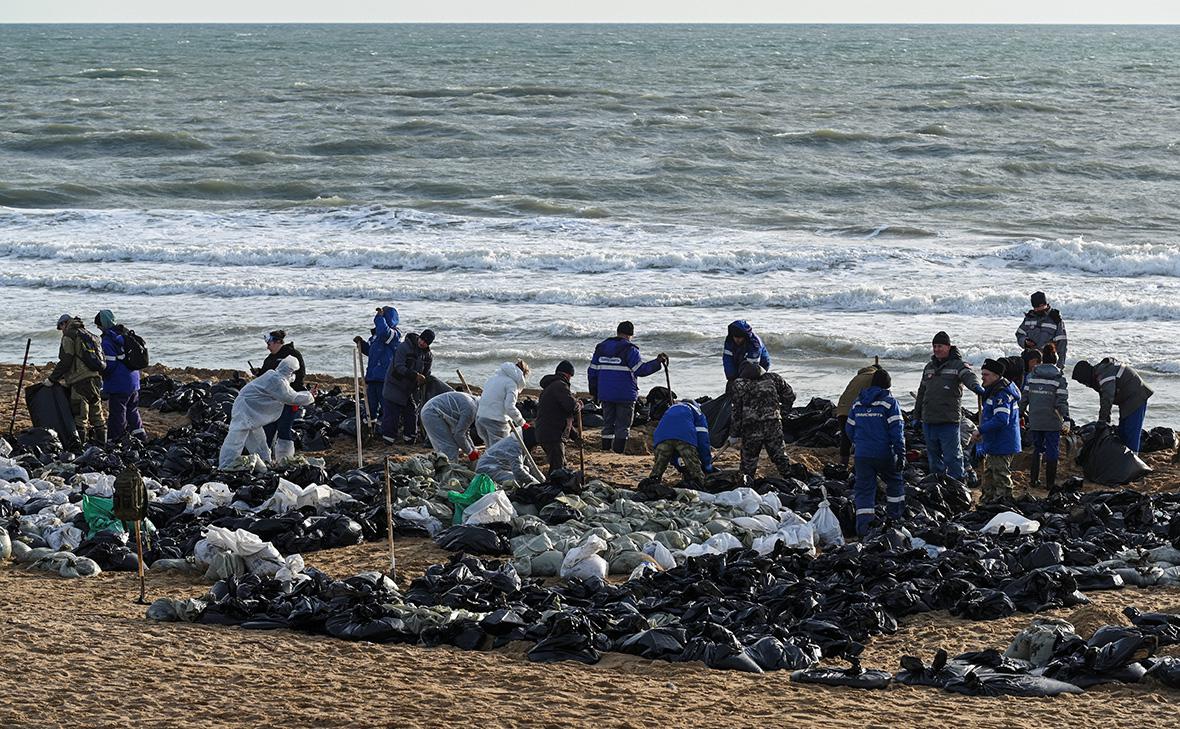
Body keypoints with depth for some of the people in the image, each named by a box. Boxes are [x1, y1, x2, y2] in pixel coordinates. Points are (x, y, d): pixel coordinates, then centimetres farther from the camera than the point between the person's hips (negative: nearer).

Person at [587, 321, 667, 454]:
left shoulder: (601, 347, 10)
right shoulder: (629, 349, -10)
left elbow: (592, 371, 13)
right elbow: (641, 370, -16)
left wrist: (593, 391, 20)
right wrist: (658, 362, -10)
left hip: (605, 394, 5)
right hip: (625, 395, -5)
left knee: (607, 424, 13)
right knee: (623, 426, 1)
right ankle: (618, 453, -3)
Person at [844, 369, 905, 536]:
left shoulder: (857, 403, 9)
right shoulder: (890, 402, -5)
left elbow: (849, 429, 16)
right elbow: (897, 430, -11)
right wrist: (901, 454, -11)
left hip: (862, 455, 3)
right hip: (885, 455, -3)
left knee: (864, 488, 5)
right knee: (895, 482, 19)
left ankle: (863, 525, -7)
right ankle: (895, 519, 23)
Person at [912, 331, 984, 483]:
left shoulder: (957, 365, -3)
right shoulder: (929, 367, 17)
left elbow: (968, 376, -24)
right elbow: (922, 392, 23)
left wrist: (976, 386, -47)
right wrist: (916, 416, 22)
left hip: (949, 421, -6)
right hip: (928, 421, 6)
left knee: (952, 457, -6)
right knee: (934, 458, 13)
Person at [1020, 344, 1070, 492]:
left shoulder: (1031, 376, 2)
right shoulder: (1059, 378, -7)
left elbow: (1024, 398, 5)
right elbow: (1062, 402, -11)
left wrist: (1022, 414, 17)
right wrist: (1066, 420, -8)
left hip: (1035, 422, 3)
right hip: (1052, 422, -3)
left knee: (1037, 449, 18)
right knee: (1052, 452, 5)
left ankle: (1033, 480, 19)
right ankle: (1050, 483, 8)